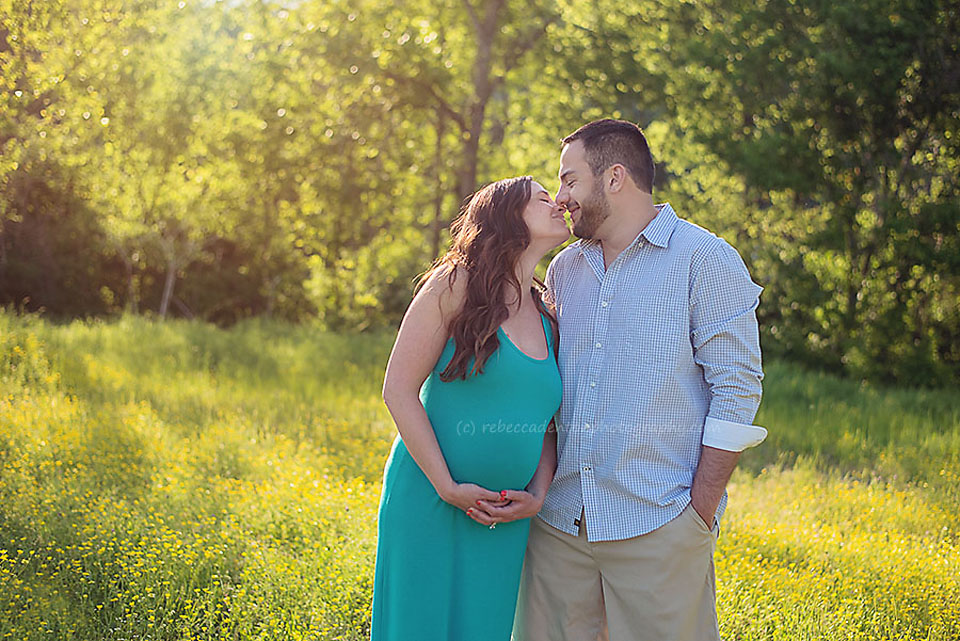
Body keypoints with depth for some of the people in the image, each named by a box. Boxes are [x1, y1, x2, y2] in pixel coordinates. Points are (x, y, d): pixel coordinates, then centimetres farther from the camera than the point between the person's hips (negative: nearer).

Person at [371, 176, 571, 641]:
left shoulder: (546, 319, 11)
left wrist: (537, 495, -2)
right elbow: (399, 389, -10)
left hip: (506, 519, 5)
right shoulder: (456, 284, -6)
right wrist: (448, 487, -13)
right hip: (429, 499, -5)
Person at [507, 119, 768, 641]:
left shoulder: (705, 259, -3)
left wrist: (701, 511, -11)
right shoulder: (564, 269, 15)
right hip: (559, 520, 5)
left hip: (658, 525, -5)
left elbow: (737, 388, -7)